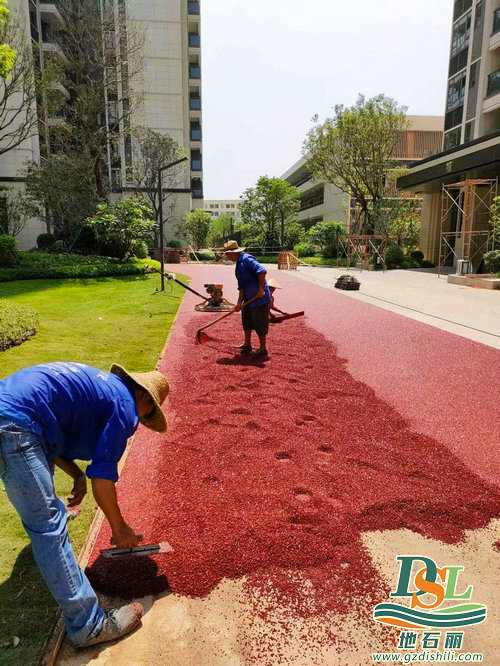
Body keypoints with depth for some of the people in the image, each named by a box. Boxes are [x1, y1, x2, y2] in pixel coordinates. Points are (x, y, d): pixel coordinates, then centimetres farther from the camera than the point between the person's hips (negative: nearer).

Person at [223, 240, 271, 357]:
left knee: (260, 324, 0)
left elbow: (262, 271, -29)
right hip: (249, 298, 10)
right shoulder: (239, 264, 14)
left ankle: (263, 349, 13)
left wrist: (260, 289, -24)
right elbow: (242, 286, 13)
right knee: (246, 321, 19)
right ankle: (247, 345, 33)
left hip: (260, 298, -10)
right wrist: (239, 302, 6)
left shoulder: (247, 259, -15)